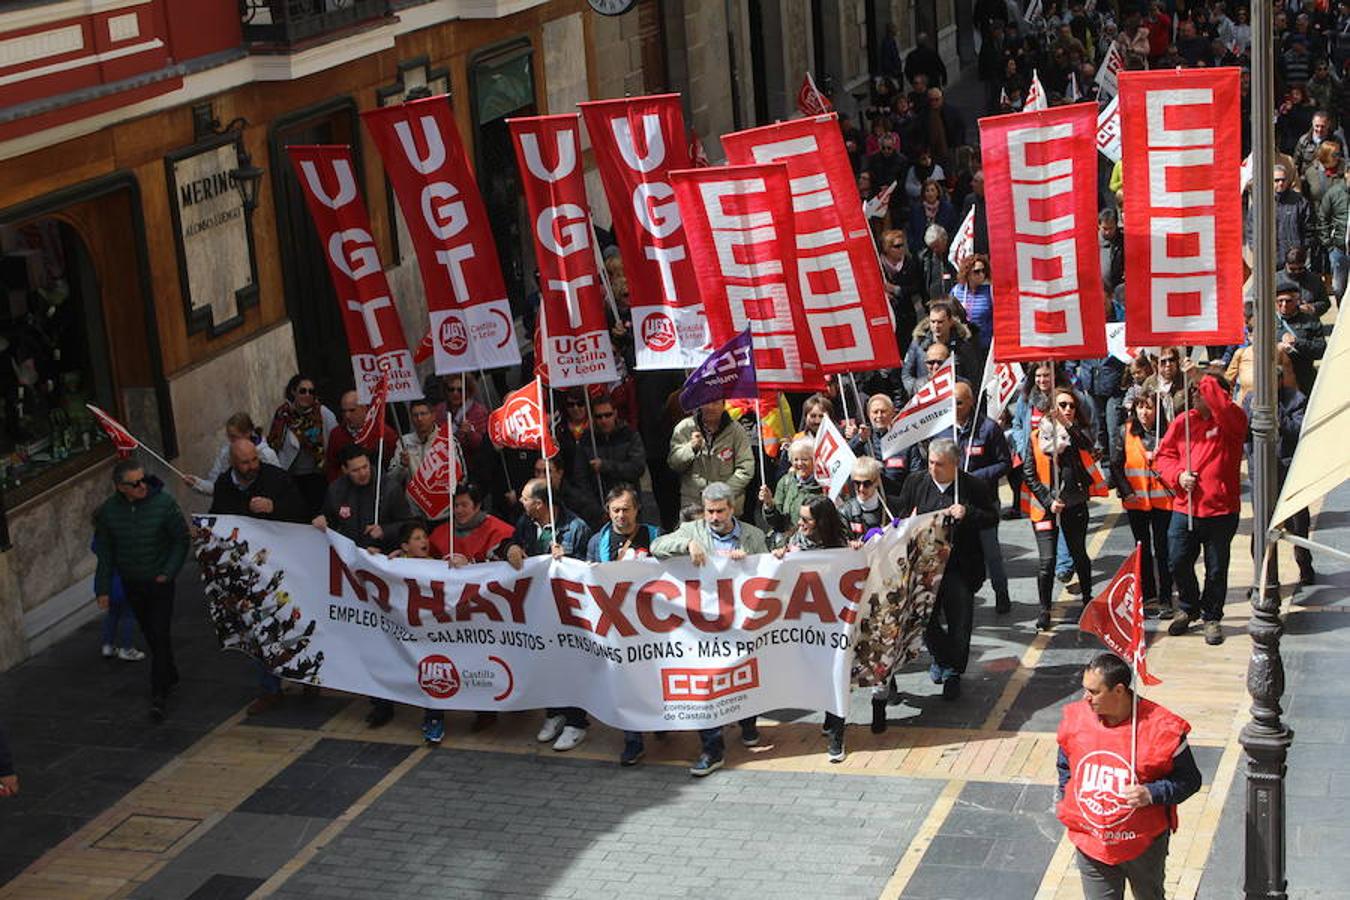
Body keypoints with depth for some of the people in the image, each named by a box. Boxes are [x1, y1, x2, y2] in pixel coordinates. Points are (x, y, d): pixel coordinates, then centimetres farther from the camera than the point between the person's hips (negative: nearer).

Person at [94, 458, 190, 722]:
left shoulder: (163, 502, -15)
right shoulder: (109, 511, -7)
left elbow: (181, 539, -5)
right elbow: (105, 552, 3)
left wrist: (168, 573, -11)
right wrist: (103, 588, 3)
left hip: (159, 581, -3)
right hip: (131, 584, 3)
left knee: (160, 635, -8)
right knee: (150, 634, 14)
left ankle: (159, 695, -7)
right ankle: (170, 675, 35)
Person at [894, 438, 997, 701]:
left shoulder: (973, 486, -6)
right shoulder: (915, 483, 2)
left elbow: (992, 518, 0)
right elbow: (902, 515, 13)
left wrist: (968, 514, -17)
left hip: (961, 568, -2)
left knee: (959, 624, 4)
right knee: (924, 619, 5)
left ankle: (953, 672, 23)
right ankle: (941, 657, 34)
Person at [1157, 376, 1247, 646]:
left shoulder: (1231, 421, -7)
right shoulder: (1182, 421, 5)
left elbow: (1224, 408, -31)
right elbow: (1165, 454, 9)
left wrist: (1206, 380, -28)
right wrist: (1178, 475, -9)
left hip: (1221, 510, -3)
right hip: (1184, 509, 3)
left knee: (1216, 568, 7)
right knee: (1178, 562, 8)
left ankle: (1212, 617, 27)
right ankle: (1189, 608, 33)